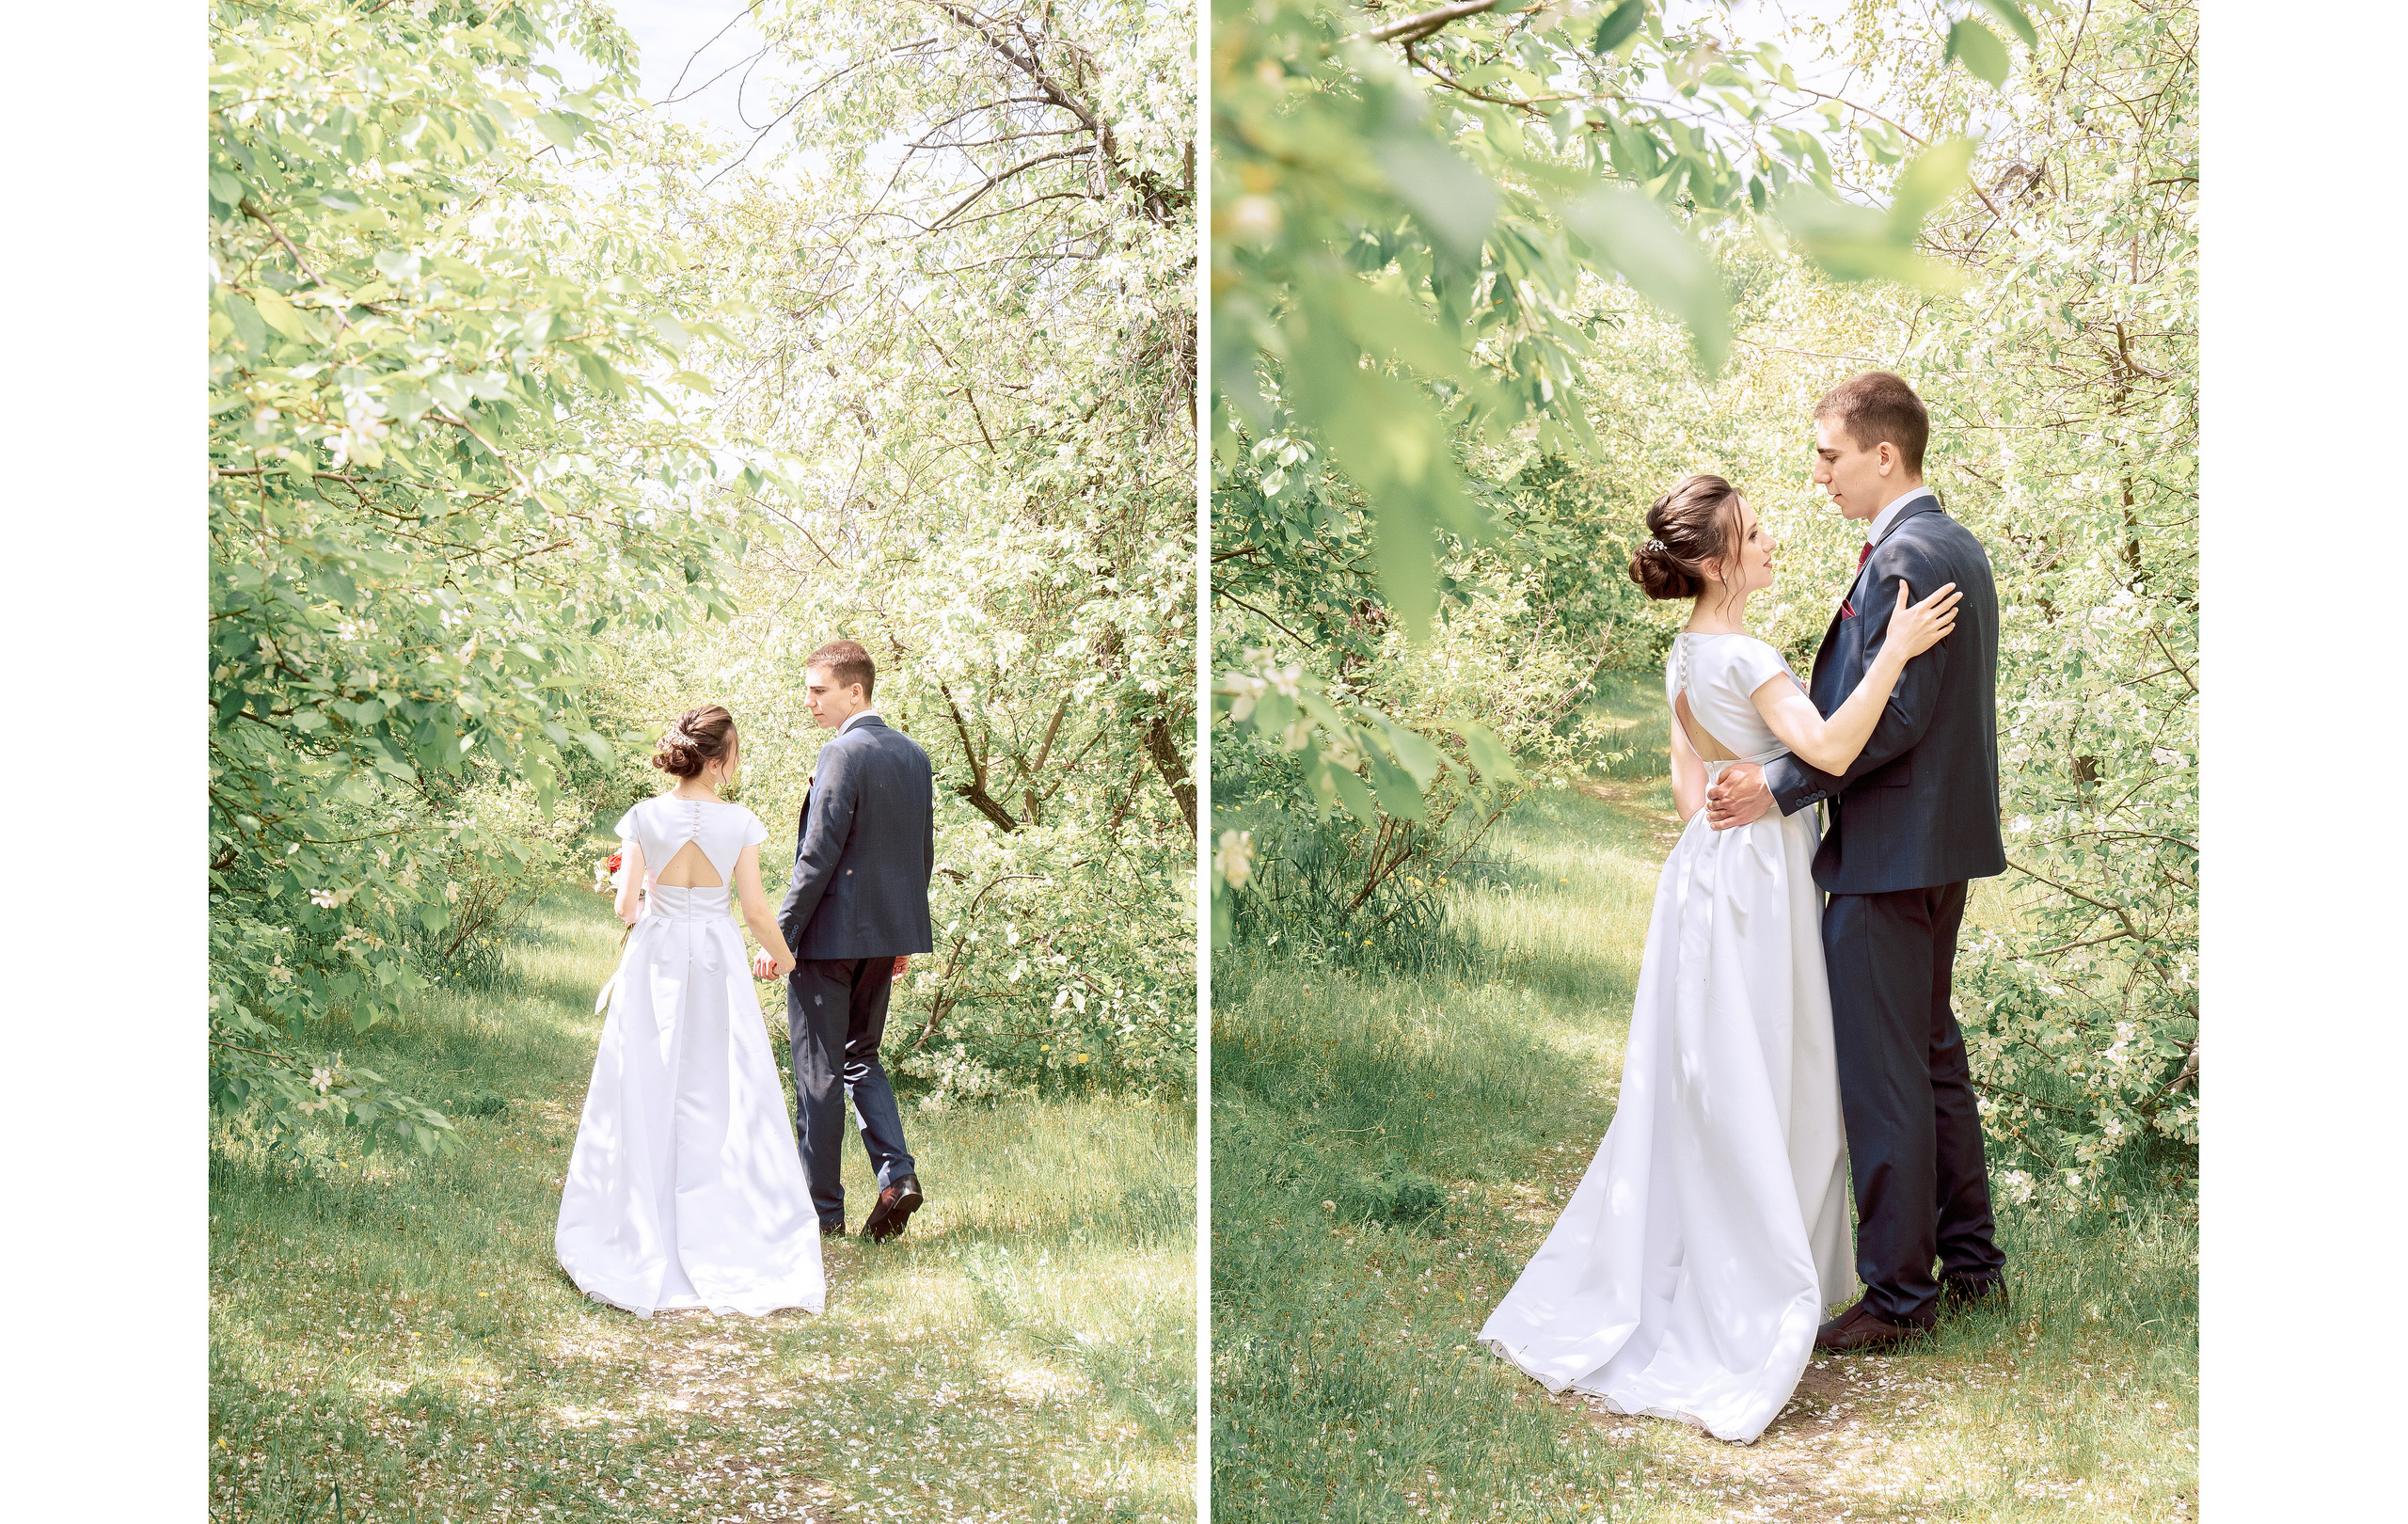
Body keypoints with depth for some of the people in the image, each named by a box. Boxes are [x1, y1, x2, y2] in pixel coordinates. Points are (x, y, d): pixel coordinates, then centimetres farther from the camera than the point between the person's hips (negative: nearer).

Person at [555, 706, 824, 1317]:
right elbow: (756, 911, -5)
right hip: (716, 965, -1)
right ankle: (727, 1239, 8)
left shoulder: (643, 818, -6)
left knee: (646, 1099, 9)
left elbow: (625, 908, -5)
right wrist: (781, 953, 14)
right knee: (725, 1098, 6)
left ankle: (646, 1238, 12)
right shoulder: (739, 823, -9)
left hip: (654, 963, 1)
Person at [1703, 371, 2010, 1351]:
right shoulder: (1955, 546, 14)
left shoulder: (1904, 557, -18)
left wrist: (1779, 784, -20)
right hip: (1942, 840, 11)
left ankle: (1898, 1297, 5)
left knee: (1878, 1071, -3)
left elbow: (1891, 717, -24)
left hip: (1889, 854, -11)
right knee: (1931, 1050, 19)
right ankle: (1971, 1264, 29)